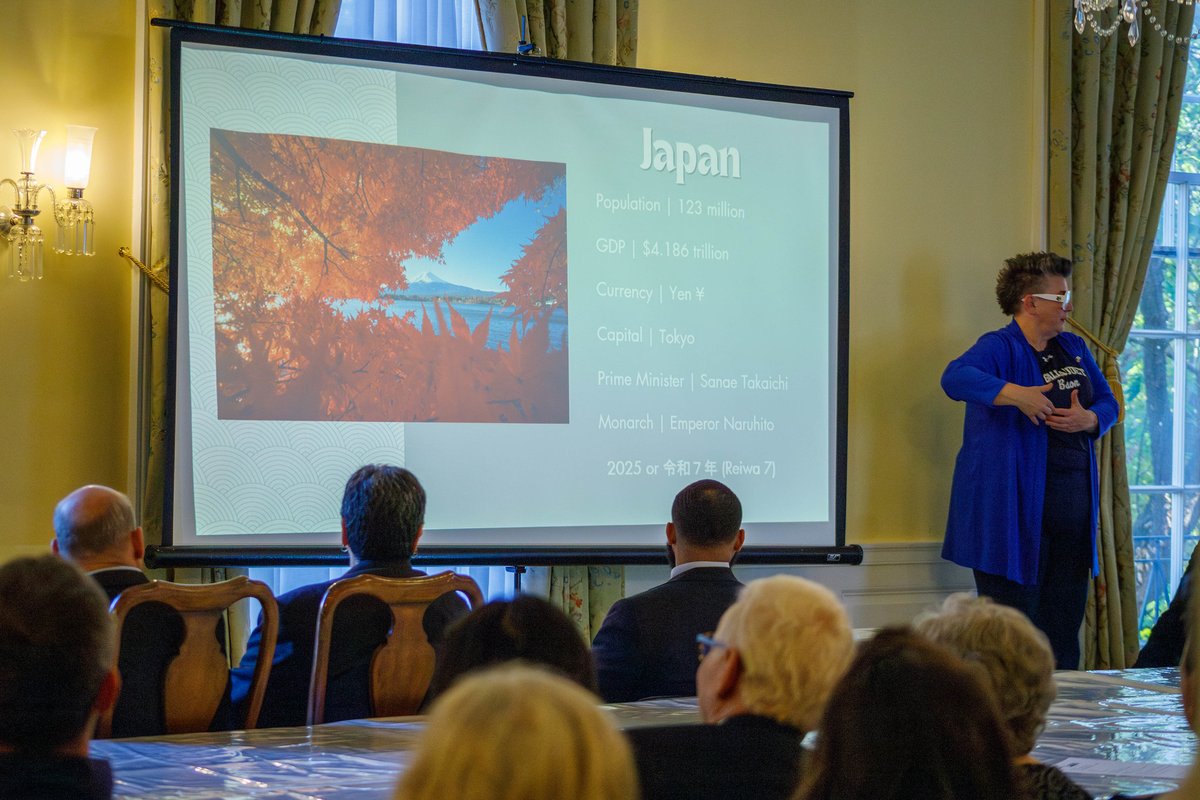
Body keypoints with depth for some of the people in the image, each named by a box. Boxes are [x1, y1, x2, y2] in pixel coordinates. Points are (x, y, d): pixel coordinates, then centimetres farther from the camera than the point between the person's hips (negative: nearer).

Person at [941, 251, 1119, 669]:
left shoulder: (1074, 348, 16)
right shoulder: (1000, 347, -9)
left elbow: (1108, 402, 18)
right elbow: (956, 377, -28)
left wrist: (1087, 420, -5)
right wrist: (1016, 394, -41)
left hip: (1074, 505, 7)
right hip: (1016, 506, -7)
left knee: (1064, 625, 10)